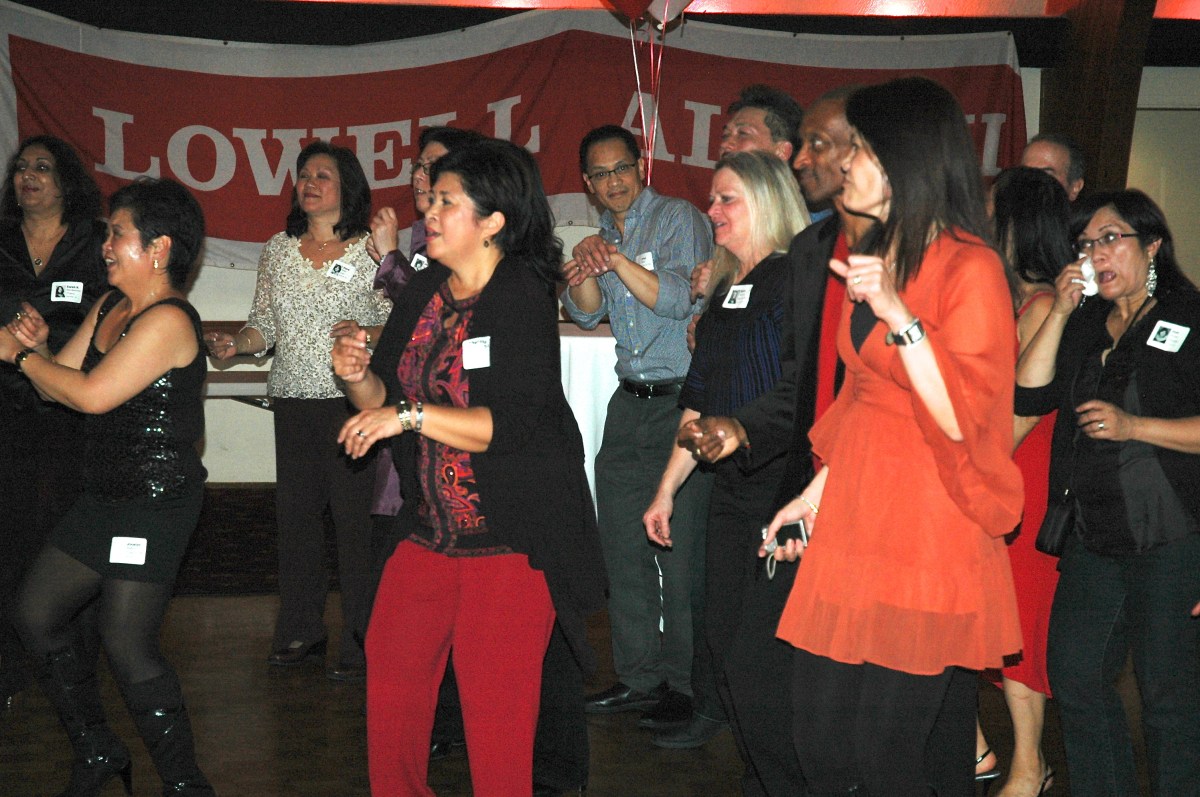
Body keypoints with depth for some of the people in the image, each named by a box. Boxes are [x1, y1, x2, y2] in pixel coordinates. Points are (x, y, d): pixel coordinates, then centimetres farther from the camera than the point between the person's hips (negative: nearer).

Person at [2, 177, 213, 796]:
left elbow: (93, 395, -24)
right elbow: (58, 388, 13)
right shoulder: (108, 308, 12)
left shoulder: (168, 320, -18)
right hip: (103, 497, 10)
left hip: (156, 502, -10)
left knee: (126, 647, -10)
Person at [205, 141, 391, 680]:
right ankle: (300, 630, 23)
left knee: (354, 515, -4)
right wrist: (235, 344, -4)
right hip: (293, 399, 4)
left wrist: (365, 333, -20)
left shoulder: (370, 250, 0)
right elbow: (264, 324, 15)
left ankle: (361, 641, 7)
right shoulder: (279, 250, 12)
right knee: (295, 513, 8)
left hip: (351, 399, -4)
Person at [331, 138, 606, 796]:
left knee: (496, 711, -1)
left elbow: (516, 424, -23)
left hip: (512, 538, -7)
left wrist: (411, 414, -23)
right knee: (390, 677, 11)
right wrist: (359, 377, -8)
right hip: (431, 531, 7)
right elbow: (386, 399, 13)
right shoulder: (424, 292, 8)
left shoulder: (521, 298, -13)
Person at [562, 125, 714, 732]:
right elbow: (587, 313, 8)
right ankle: (638, 677, 20)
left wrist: (615, 259, -20)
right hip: (630, 402, 7)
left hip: (682, 401, -7)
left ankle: (682, 683, 7)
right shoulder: (602, 232, 16)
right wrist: (584, 272, -11)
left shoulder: (679, 218, -5)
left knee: (680, 547, -5)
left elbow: (679, 298, -16)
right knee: (623, 545, 9)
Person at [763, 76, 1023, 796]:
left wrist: (897, 314, -25)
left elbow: (963, 418, -18)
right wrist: (817, 492, 19)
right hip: (851, 523, 8)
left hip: (924, 540, -8)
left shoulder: (970, 268, -10)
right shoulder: (876, 256, 16)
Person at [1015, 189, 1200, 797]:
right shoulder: (1084, 324, 13)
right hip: (1094, 538, 6)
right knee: (1075, 678, 11)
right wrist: (1060, 312, -4)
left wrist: (1133, 426, -18)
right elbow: (1028, 396, 1)